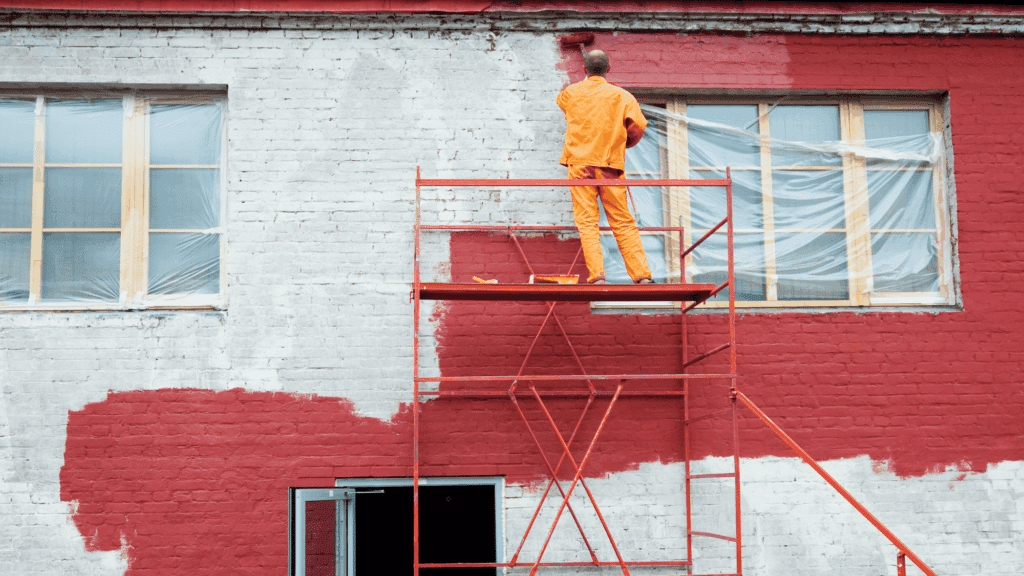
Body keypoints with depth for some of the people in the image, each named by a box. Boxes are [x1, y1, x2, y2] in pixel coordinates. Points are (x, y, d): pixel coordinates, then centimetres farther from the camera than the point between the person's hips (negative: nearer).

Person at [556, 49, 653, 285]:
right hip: (611, 165, 0)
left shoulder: (571, 93, 8)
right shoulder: (621, 95, 4)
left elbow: (560, 100, 32)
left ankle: (597, 275, -14)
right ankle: (642, 274, -1)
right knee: (623, 223, 4)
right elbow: (638, 125, -4)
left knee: (587, 222, -2)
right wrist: (625, 144, 16)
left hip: (580, 164, 0)